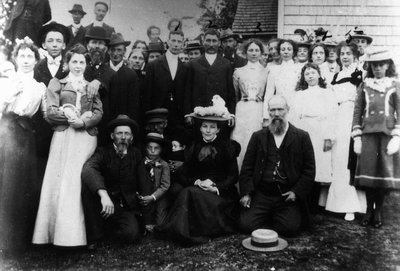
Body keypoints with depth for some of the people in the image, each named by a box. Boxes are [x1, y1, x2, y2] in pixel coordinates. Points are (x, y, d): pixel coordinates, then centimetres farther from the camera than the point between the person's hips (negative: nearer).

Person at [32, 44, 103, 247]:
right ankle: (53, 231, 1)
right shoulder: (56, 83, 15)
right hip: (63, 137, 0)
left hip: (86, 137, 0)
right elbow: (50, 112, 3)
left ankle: (74, 234, -2)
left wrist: (82, 121, -11)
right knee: (59, 181, -5)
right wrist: (69, 115, -10)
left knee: (80, 181, -7)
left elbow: (98, 113, 6)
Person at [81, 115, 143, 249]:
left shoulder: (136, 154, 4)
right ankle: (95, 234, -16)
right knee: (87, 182, -29)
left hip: (126, 206, 1)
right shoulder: (103, 152, -6)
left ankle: (106, 228, 9)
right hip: (104, 202, -1)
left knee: (131, 234, -27)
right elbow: (87, 169, -27)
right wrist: (103, 194, -43)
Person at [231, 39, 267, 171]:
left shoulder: (266, 72, 8)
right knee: (240, 143, -2)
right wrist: (232, 113, 6)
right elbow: (234, 95, 13)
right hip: (242, 111, 1)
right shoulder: (238, 72, 10)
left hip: (260, 111, 0)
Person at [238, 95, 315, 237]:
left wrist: (297, 192, -8)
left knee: (290, 227, -22)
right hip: (260, 195, 2)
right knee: (246, 224, -16)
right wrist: (246, 193, -4)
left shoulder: (302, 137, 7)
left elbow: (309, 170, 5)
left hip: (288, 196, -1)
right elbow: (247, 167, 8)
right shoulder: (258, 136, 12)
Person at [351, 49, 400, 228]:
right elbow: (357, 112, 9)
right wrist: (357, 137, 2)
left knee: (385, 172, 0)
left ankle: (378, 211, 14)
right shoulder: (364, 85, 11)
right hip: (368, 134, 1)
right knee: (368, 172, -1)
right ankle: (369, 210, 15)